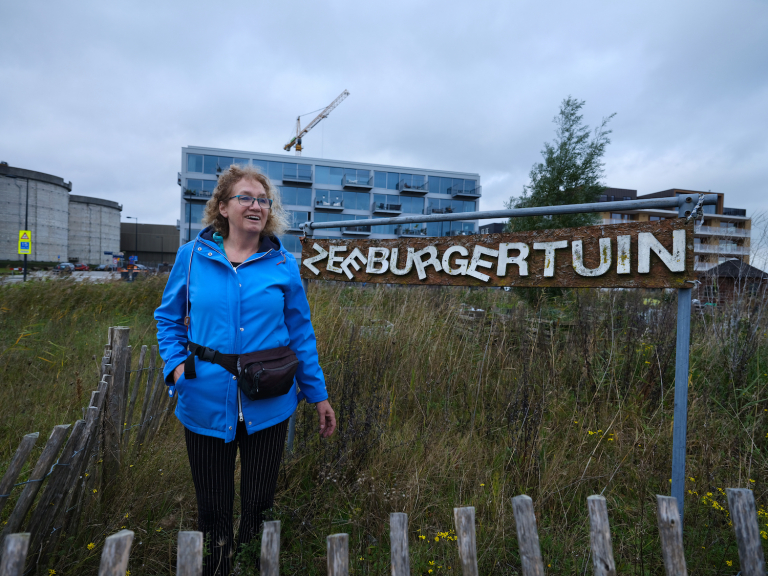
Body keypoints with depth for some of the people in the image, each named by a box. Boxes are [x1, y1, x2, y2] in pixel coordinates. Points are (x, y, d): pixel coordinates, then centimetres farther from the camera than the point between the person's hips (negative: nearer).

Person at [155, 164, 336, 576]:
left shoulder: (282, 264, -1)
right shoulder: (192, 256, -1)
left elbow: (301, 332, 3)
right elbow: (168, 318, 11)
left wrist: (318, 394, 4)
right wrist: (175, 364, -5)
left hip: (268, 407, 0)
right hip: (206, 404, 0)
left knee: (258, 507, 16)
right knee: (212, 510, 17)